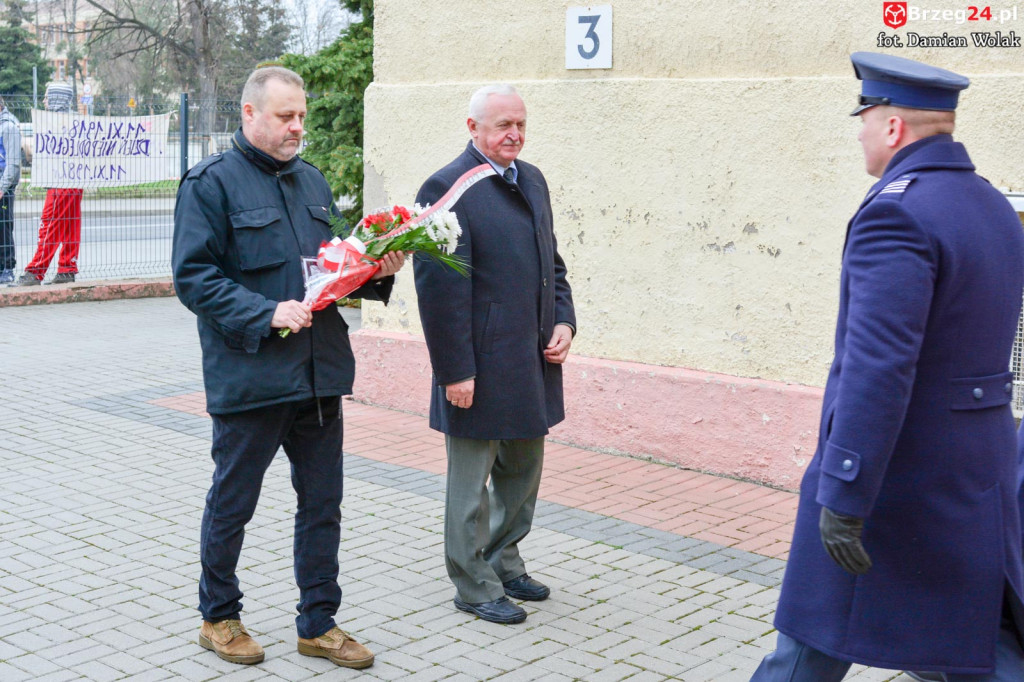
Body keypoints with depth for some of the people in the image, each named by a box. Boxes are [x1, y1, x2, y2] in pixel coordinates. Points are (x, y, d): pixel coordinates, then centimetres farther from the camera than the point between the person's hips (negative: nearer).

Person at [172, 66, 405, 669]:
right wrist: (266, 314, -22)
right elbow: (193, 276, -13)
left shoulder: (312, 181, 15)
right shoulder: (212, 183, -7)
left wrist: (377, 271, 1)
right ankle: (219, 617, 28)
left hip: (321, 372, 6)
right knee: (232, 504, 9)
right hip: (249, 377, -6)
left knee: (323, 504, 11)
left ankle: (319, 623, 24)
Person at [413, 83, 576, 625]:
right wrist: (455, 370, -19)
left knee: (523, 471, 20)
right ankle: (474, 585, 21)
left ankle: (503, 562, 37)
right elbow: (439, 287, -17)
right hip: (481, 366, -8)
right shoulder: (447, 188, -15)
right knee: (472, 482, 7)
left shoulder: (532, 180, 11)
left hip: (533, 359, 8)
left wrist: (563, 321, 4)